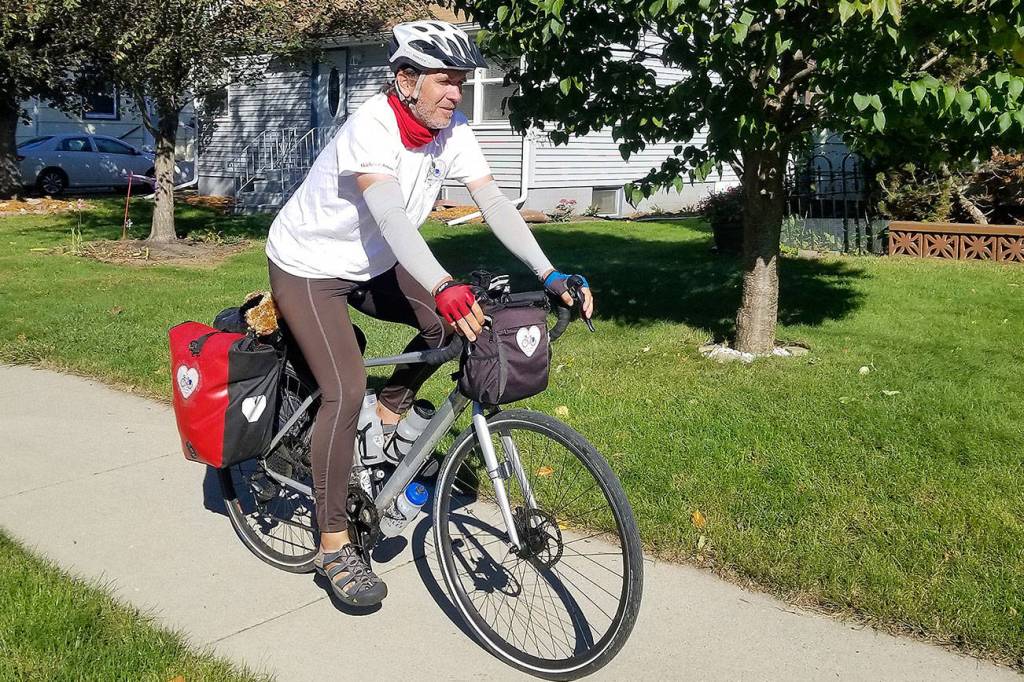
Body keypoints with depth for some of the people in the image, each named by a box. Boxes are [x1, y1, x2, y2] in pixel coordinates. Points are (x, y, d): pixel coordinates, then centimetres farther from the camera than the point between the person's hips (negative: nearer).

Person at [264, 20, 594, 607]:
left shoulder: (452, 130, -11)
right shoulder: (371, 128, -30)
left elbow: (492, 201, -18)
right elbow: (391, 216, -45)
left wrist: (550, 274, -29)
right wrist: (444, 287, -59)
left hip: (372, 264, 7)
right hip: (309, 267, -7)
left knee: (457, 321, -8)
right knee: (347, 391, -19)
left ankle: (391, 413, 14)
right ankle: (334, 546, -6)